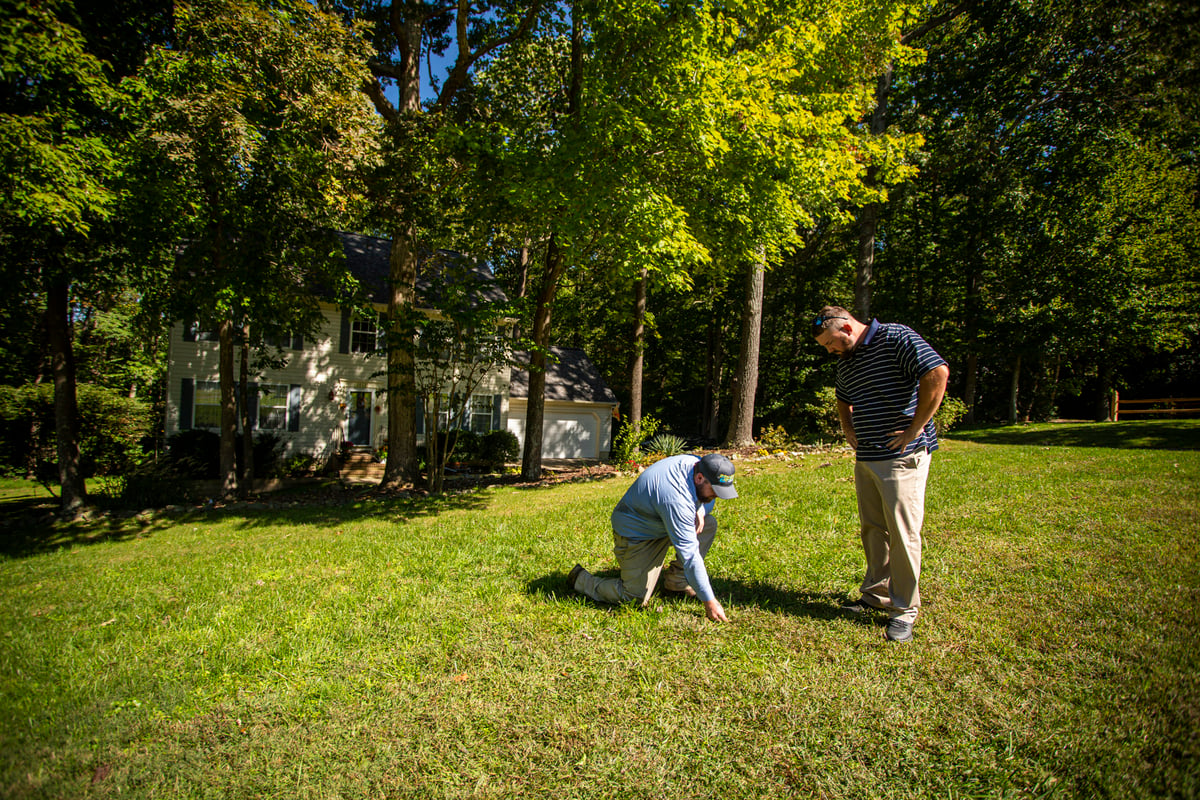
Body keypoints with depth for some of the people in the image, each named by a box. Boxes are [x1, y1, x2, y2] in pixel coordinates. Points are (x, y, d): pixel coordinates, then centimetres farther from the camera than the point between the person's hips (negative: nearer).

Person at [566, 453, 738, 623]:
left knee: (709, 524, -3)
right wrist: (709, 600, -29)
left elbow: (707, 499, 10)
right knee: (635, 598, -10)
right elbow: (689, 553, -35)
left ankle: (677, 580, 8)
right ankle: (581, 579, 10)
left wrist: (700, 510, -15)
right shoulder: (675, 499, -38)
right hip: (636, 535, -9)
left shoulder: (695, 463, -12)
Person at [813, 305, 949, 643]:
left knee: (902, 533, -2)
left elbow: (938, 374, -23)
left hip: (902, 458, -8)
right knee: (872, 530, 14)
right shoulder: (845, 360, 14)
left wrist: (914, 430, -19)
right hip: (865, 459, 8)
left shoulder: (896, 338, -10)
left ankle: (904, 609, 10)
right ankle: (877, 593, 28)